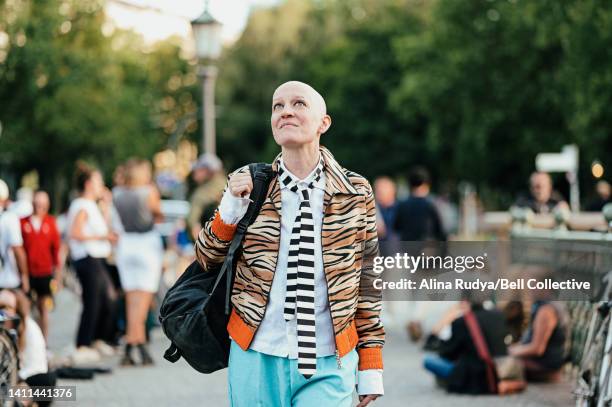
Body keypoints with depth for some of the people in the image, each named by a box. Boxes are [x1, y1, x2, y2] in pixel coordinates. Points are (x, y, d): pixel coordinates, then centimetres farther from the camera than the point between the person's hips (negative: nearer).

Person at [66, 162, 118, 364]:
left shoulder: (91, 206, 19)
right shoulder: (82, 206, -11)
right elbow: (75, 233, -23)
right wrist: (102, 236, -20)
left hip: (97, 259, 10)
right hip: (88, 260, -10)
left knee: (109, 301, 13)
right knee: (92, 304, -7)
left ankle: (99, 341, 24)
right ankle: (82, 348, -3)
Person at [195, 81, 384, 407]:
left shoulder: (355, 193, 2)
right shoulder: (248, 184, 2)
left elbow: (367, 281, 6)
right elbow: (207, 261, 8)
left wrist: (370, 369, 6)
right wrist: (231, 206, -9)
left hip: (327, 367, -1)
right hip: (257, 359, 1)